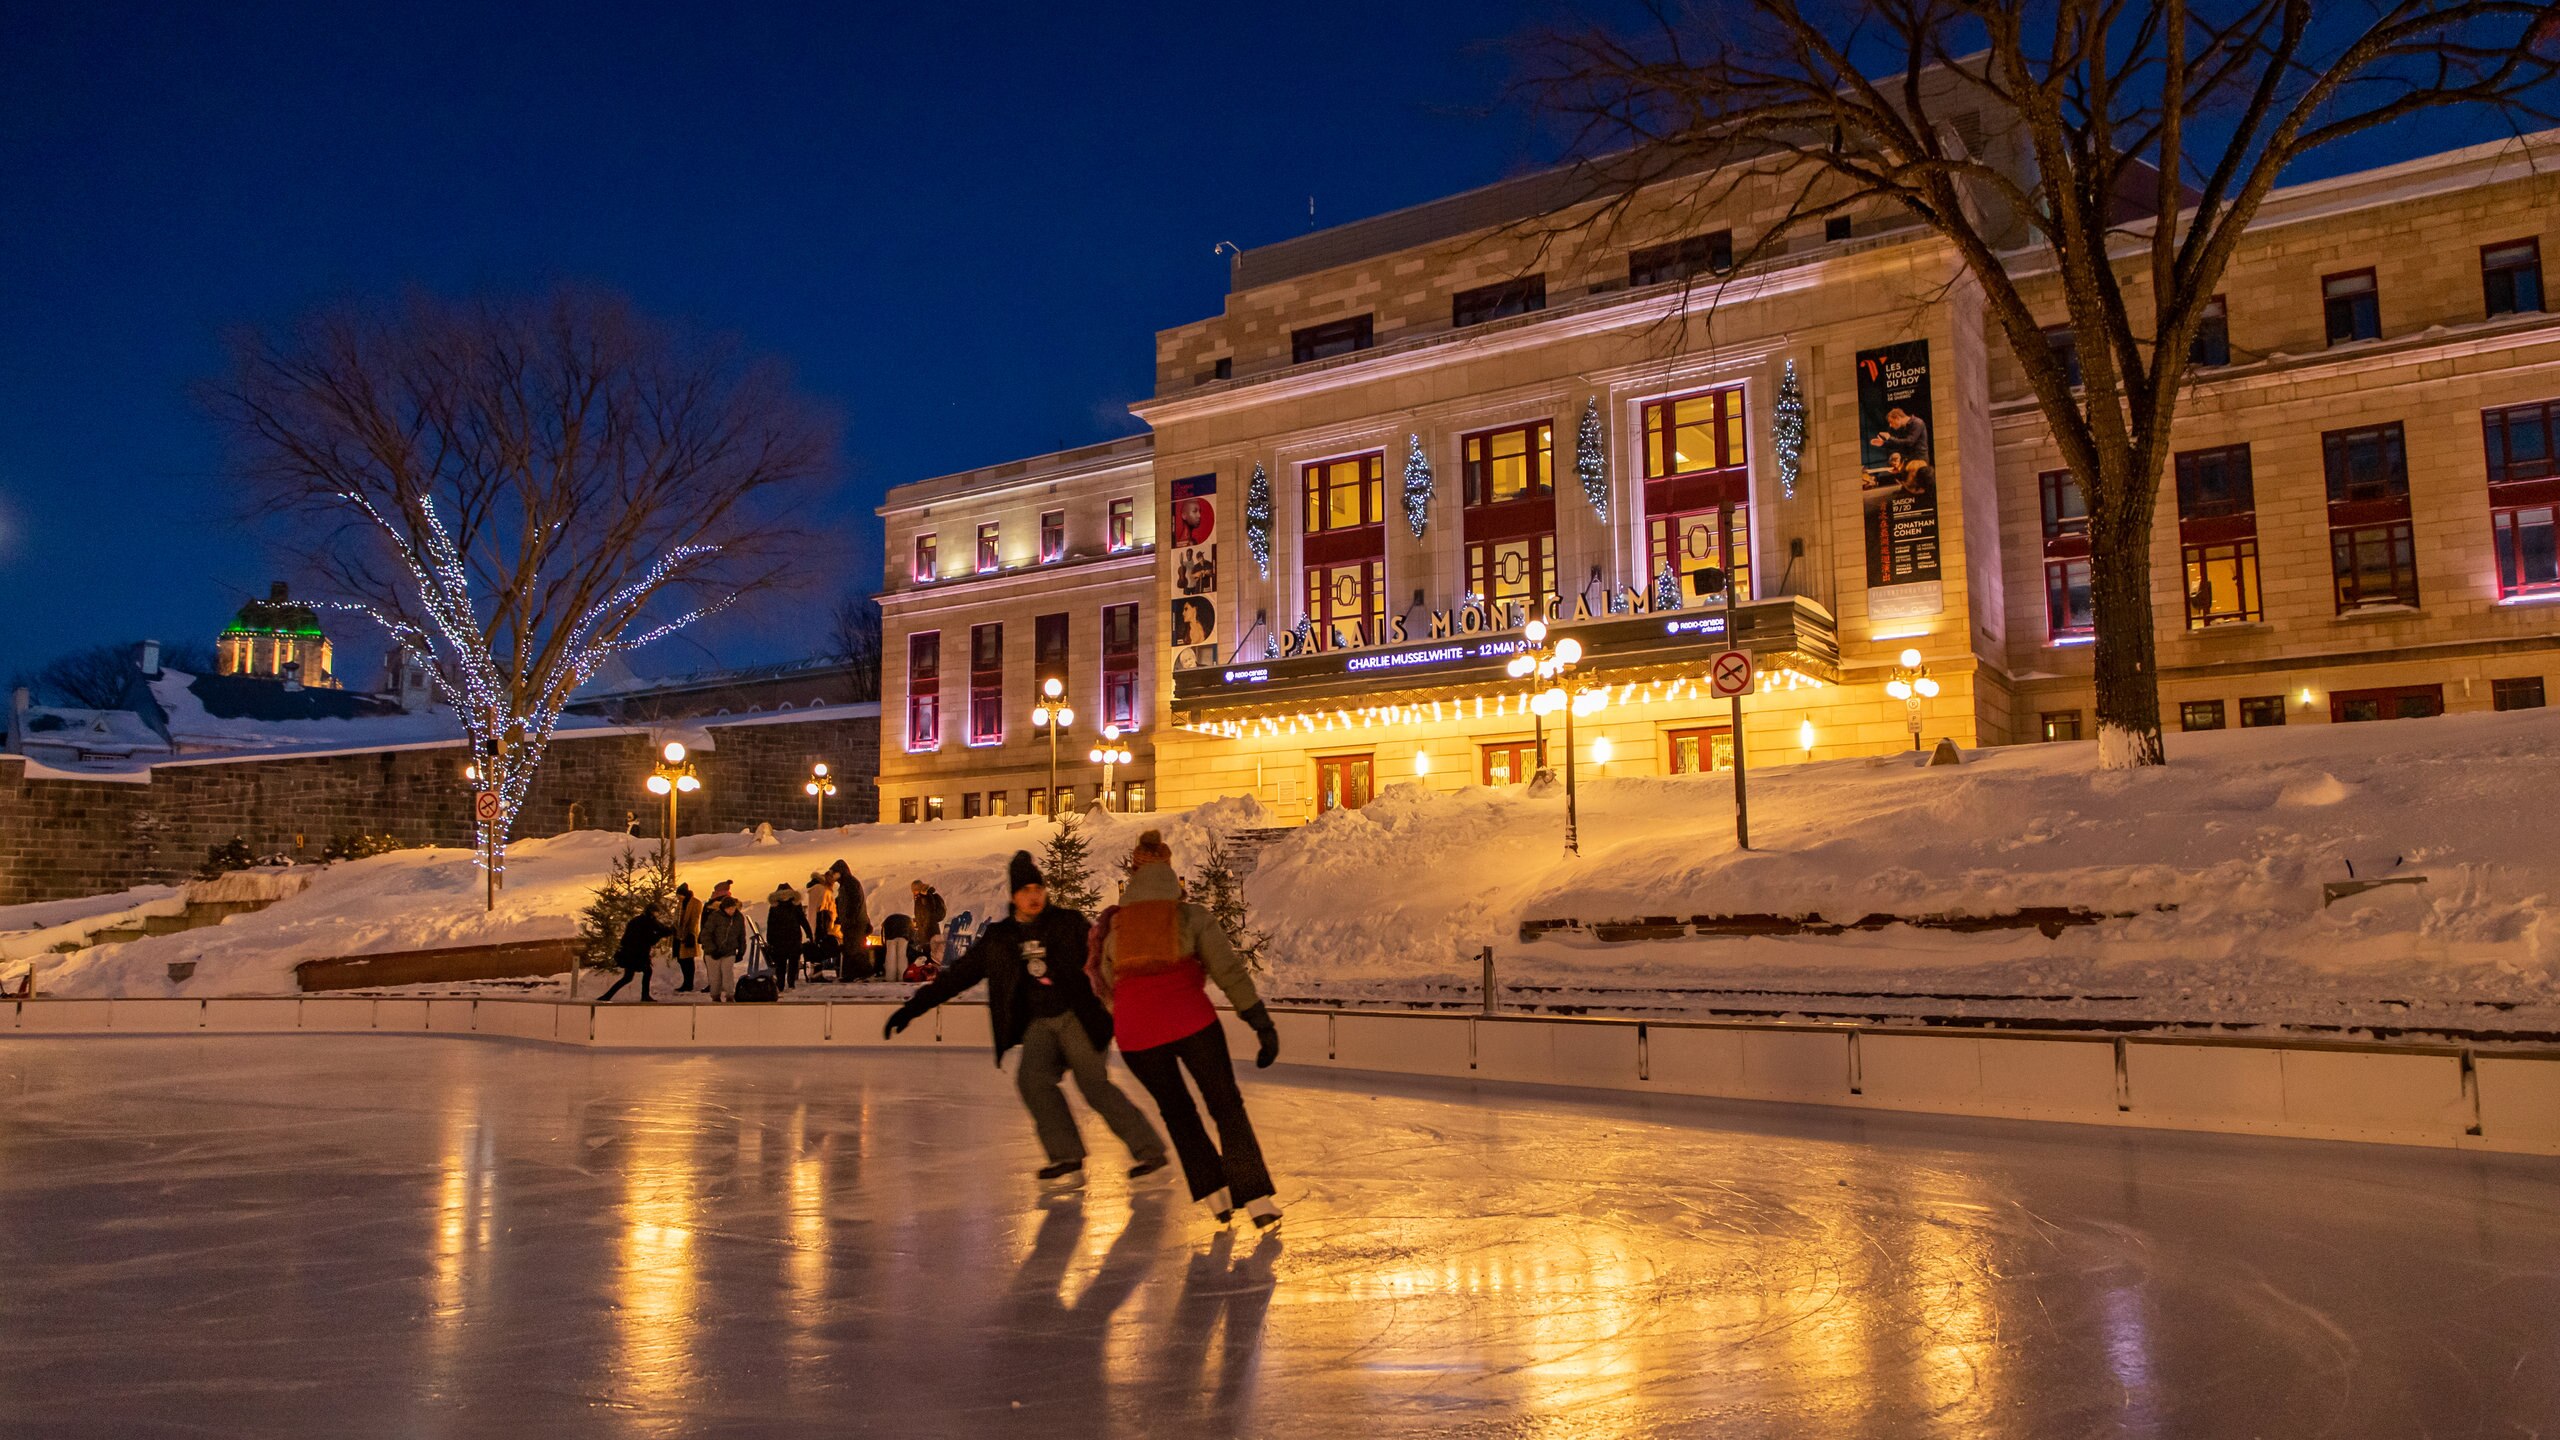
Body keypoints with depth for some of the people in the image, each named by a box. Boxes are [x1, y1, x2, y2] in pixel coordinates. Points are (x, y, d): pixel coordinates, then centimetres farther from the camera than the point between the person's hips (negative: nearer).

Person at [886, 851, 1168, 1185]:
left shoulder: (1069, 923, -2)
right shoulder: (998, 939, 8)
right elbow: (957, 975, 11)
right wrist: (913, 1007, 9)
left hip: (1078, 1016, -4)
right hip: (1039, 1023, 4)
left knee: (1094, 1086, -13)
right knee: (1031, 1079, -17)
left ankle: (1149, 1150, -4)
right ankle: (1067, 1155, -5)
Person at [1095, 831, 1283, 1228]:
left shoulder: (1115, 927, 17)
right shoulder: (1193, 916, 10)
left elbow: (1108, 987, 23)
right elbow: (1230, 972, 2)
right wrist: (1262, 1024, 1)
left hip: (1135, 1031, 2)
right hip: (1189, 1020, -2)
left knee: (1176, 1110, 22)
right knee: (1226, 1105, 11)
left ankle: (1215, 1195, 20)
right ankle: (1257, 1200, 5)